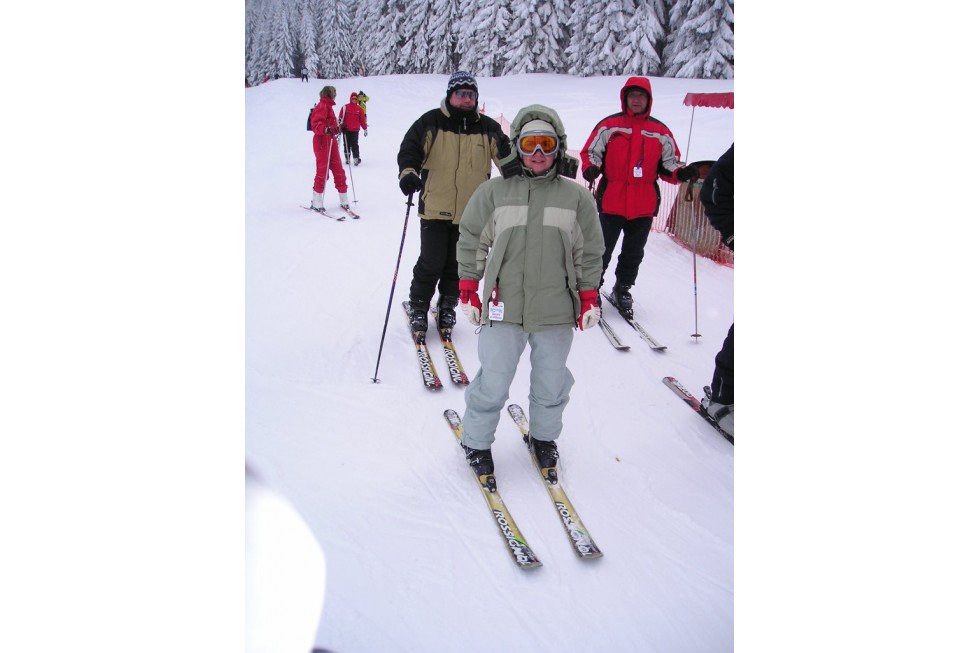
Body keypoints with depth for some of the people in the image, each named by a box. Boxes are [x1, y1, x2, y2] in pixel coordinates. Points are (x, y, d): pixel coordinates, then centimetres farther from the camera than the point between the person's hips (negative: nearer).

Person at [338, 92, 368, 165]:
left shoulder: (359, 109, 6)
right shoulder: (345, 107, 5)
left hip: (355, 130, -1)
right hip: (346, 129, 1)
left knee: (354, 145, -5)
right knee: (347, 144, 3)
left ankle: (356, 158, -5)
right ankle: (347, 158, 8)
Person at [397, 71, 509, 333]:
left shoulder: (488, 128, 6)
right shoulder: (432, 122, -1)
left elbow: (507, 157, 3)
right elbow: (410, 149, -8)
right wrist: (408, 172, -29)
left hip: (471, 212, 3)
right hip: (435, 209, -3)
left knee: (458, 264, 11)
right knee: (431, 262, 0)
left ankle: (448, 306, 32)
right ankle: (418, 307, 21)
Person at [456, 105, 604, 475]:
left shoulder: (577, 197, 2)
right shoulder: (493, 192, 0)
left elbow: (590, 253, 8)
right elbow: (471, 241, 7)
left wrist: (589, 298, 6)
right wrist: (468, 290, 5)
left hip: (557, 312, 2)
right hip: (504, 309, -1)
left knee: (551, 384, 15)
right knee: (492, 385, 5)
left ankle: (544, 437, 40)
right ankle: (476, 442, 28)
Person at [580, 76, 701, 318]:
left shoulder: (660, 132, 8)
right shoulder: (609, 126, 1)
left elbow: (669, 164, 12)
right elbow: (590, 153, 3)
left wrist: (682, 173, -9)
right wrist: (590, 169, -18)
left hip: (644, 206, 3)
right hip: (611, 202, -3)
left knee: (633, 254, 13)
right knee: (602, 251, 4)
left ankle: (622, 290, 30)